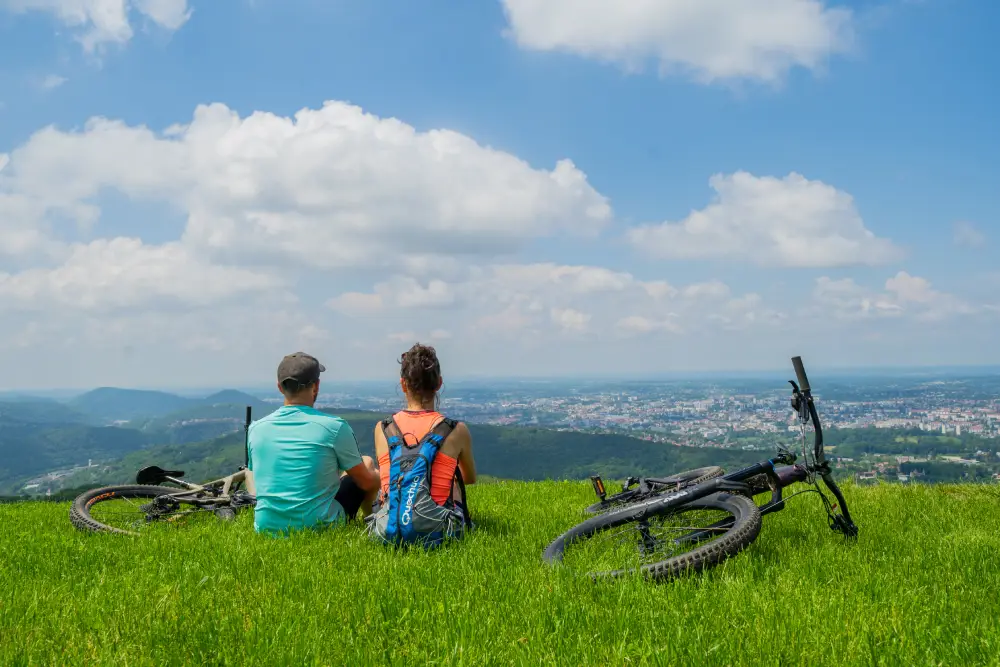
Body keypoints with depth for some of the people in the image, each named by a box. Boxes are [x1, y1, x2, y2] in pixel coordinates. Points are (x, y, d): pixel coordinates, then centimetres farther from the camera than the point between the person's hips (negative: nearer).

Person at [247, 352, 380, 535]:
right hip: (320, 526, -4)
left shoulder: (256, 428, -2)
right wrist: (376, 474, 22)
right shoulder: (334, 427, -14)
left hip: (266, 528, 5)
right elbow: (366, 482, -3)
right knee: (368, 463, 19)